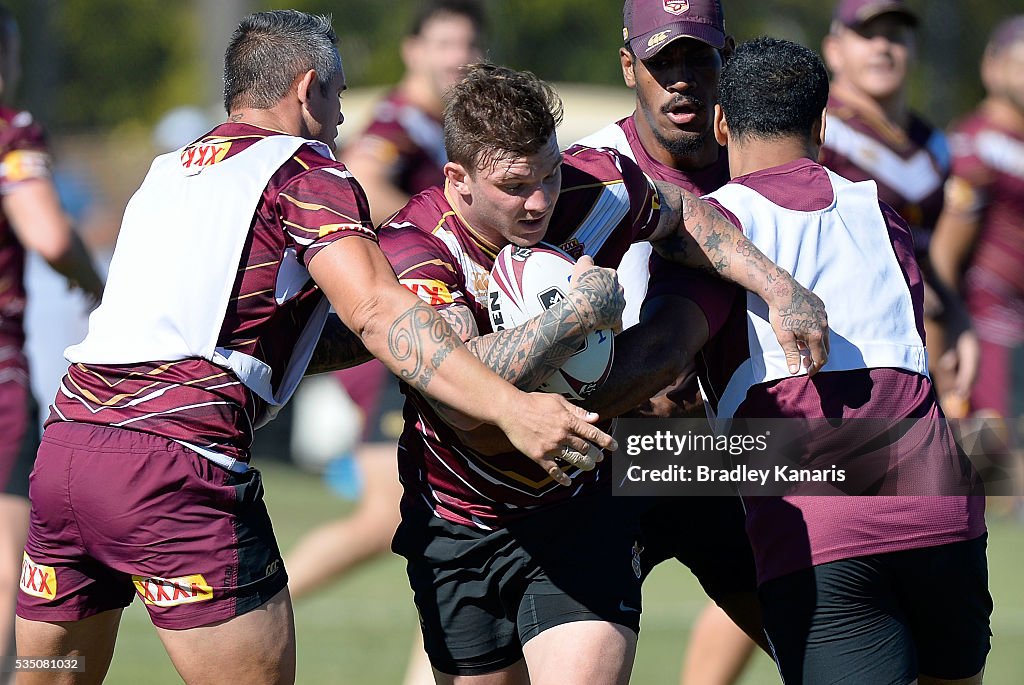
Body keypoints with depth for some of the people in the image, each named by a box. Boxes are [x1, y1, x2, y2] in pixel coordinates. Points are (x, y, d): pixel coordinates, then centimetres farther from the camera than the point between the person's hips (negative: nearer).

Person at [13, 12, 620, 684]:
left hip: (64, 444, 8)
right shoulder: (307, 173, 3)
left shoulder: (170, 170, 25)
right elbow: (377, 312, -13)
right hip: (176, 467, -7)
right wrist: (511, 406, -21)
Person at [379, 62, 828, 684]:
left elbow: (681, 214, 12)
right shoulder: (414, 250, -24)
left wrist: (777, 286, 0)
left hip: (584, 516, 1)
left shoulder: (596, 186, -13)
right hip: (459, 533, -1)